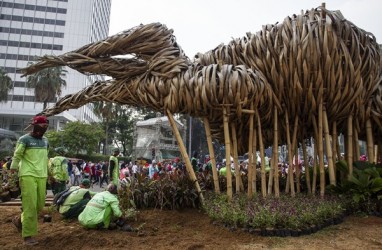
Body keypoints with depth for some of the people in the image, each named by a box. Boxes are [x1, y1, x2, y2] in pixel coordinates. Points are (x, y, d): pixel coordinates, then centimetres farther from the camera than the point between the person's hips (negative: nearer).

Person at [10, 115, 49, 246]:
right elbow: (17, 155, -7)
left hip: (41, 176, 6)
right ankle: (28, 235, 5)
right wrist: (13, 168, -20)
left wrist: (49, 173, 24)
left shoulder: (45, 140, 16)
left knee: (40, 205, 8)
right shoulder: (24, 139, -2)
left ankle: (20, 220, 33)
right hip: (28, 176, -6)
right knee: (30, 205, -6)